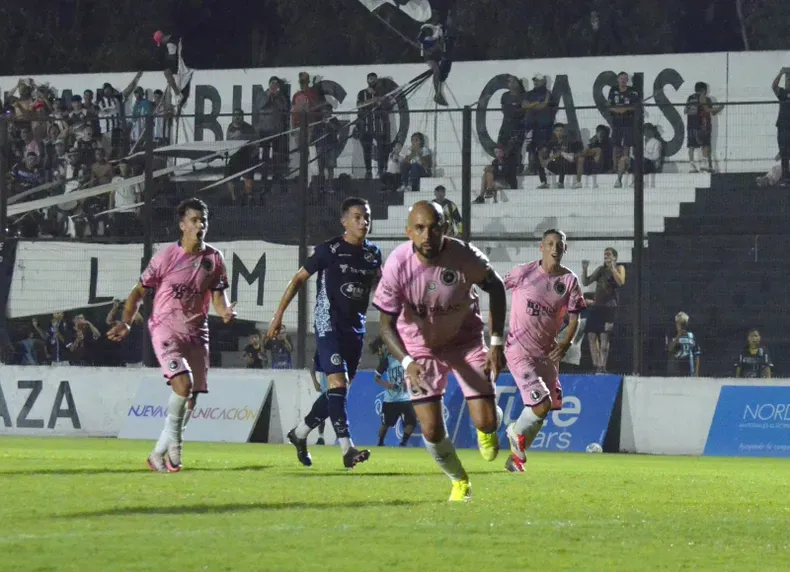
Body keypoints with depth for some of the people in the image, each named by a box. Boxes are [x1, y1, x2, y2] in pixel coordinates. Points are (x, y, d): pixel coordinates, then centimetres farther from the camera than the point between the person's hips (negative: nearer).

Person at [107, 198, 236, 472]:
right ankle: (173, 444, -9)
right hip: (165, 329, -5)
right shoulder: (165, 257, -7)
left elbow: (218, 298, 7)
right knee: (183, 383, -26)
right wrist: (126, 323, -13)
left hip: (196, 333, 5)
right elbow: (139, 292, 0)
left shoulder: (214, 259, 4)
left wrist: (226, 311, -17)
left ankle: (159, 454, 15)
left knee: (191, 399, 2)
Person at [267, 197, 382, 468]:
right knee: (338, 383, -19)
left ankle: (299, 433, 32)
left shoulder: (373, 253, 8)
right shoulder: (329, 250, -7)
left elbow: (380, 282, 28)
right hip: (329, 324, -7)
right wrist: (279, 315, -3)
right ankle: (347, 450, -26)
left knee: (338, 391, 11)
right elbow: (299, 279, -1)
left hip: (356, 328, 7)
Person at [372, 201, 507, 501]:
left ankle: (488, 429, 32)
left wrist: (497, 342, -8)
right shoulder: (397, 265, -26)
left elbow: (496, 288, -4)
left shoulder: (464, 256, -24)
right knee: (432, 431, -8)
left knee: (485, 422, -9)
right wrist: (407, 362, -35)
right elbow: (387, 324, -18)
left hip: (466, 339, 0)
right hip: (421, 348, 0)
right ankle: (459, 481, 23)